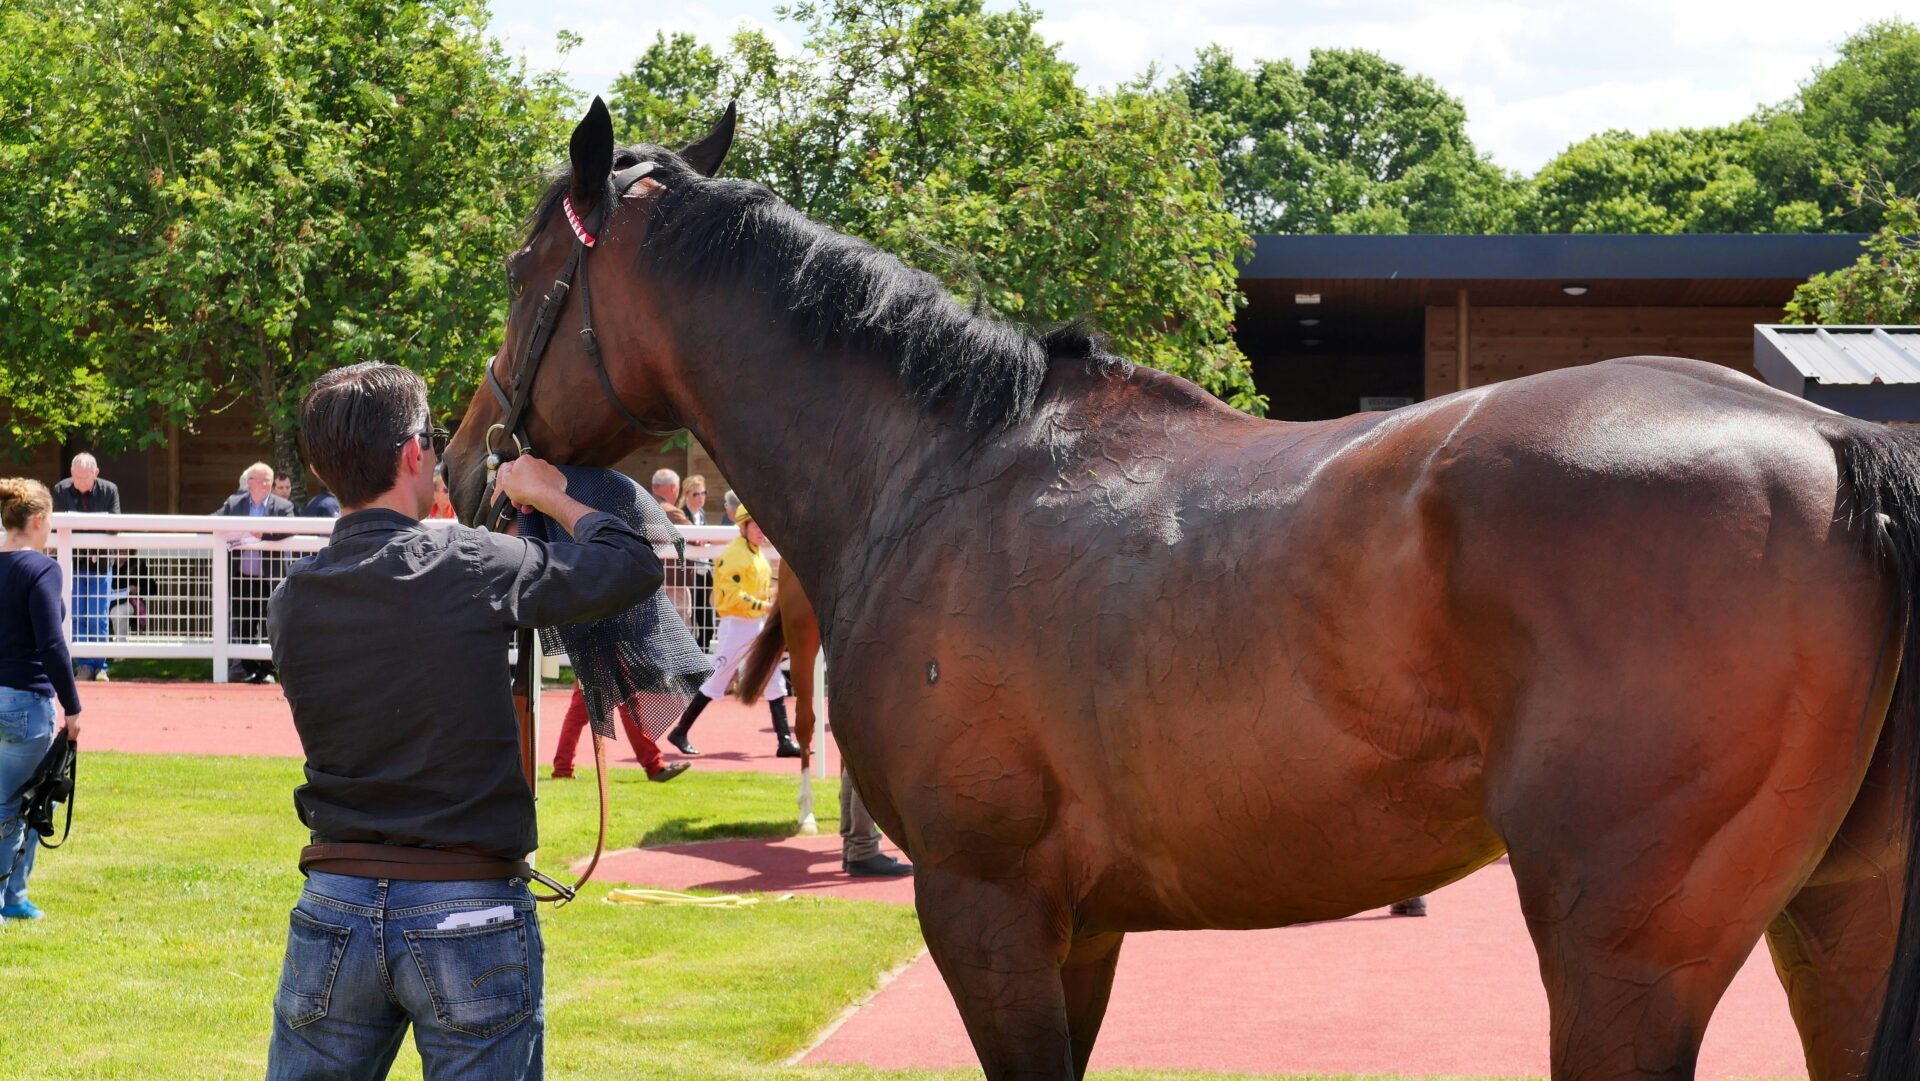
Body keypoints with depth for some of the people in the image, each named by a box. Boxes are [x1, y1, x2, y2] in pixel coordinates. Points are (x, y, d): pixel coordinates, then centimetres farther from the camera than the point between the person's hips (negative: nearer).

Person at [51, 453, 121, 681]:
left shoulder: (110, 490, -3)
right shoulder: (61, 490, 0)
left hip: (100, 561, -1)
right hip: (72, 560, 1)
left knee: (99, 617, 0)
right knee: (77, 617, -1)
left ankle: (99, 666, 8)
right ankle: (84, 665, 6)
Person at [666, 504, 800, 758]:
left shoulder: (758, 555, 16)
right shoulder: (734, 554, -12)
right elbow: (731, 595, -20)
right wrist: (762, 605, -23)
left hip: (760, 624, 8)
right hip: (736, 624, -8)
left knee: (774, 681, 3)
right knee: (715, 680, -3)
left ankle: (785, 741, 3)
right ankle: (680, 732, 7)